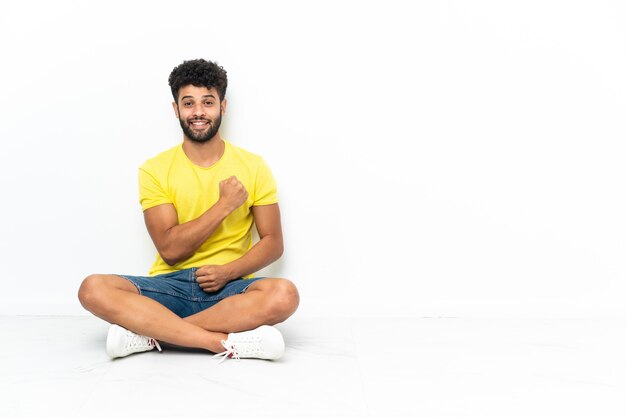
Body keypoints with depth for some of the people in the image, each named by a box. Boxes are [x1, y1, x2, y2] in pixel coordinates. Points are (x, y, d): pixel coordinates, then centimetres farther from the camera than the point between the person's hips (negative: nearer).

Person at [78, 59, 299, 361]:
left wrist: (228, 272, -14)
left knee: (284, 294, -32)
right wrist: (225, 205, -14)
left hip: (229, 288, 0)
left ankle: (148, 332, -25)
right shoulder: (154, 170, 1)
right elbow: (170, 250, -7)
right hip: (170, 285, 1)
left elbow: (272, 243, 3)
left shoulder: (252, 167, 3)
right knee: (93, 289, -26)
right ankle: (227, 342, -32)